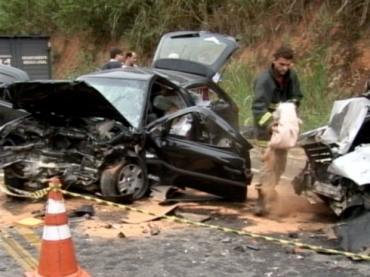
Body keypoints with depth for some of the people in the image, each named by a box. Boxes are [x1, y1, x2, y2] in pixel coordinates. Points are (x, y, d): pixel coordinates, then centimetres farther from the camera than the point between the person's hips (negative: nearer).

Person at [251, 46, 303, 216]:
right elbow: (258, 107, -28)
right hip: (266, 129, -6)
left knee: (280, 164, 15)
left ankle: (268, 191, 36)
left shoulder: (292, 77, 0)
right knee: (269, 164, -14)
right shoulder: (263, 80, -19)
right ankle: (262, 201, -10)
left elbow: (297, 97, 13)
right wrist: (269, 124, -44)